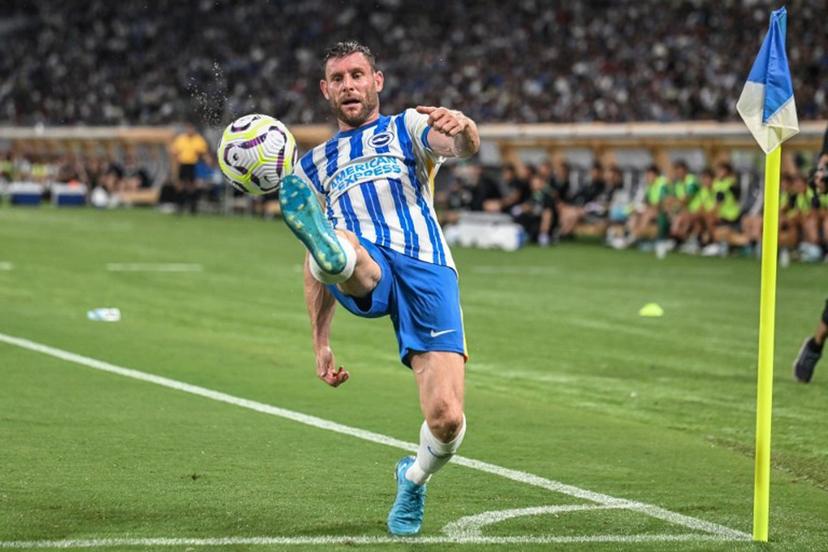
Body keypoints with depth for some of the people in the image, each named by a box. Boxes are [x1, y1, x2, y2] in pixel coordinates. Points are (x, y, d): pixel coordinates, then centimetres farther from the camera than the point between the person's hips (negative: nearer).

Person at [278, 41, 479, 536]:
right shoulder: (315, 165, 30)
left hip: (427, 271, -2)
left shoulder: (408, 128, 20)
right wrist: (321, 344, 23)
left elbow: (464, 147, -4)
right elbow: (312, 270, 31)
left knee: (447, 419, -14)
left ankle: (414, 481, 17)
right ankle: (325, 243, -75)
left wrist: (463, 127, -29)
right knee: (332, 247, -38)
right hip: (362, 274, 2)